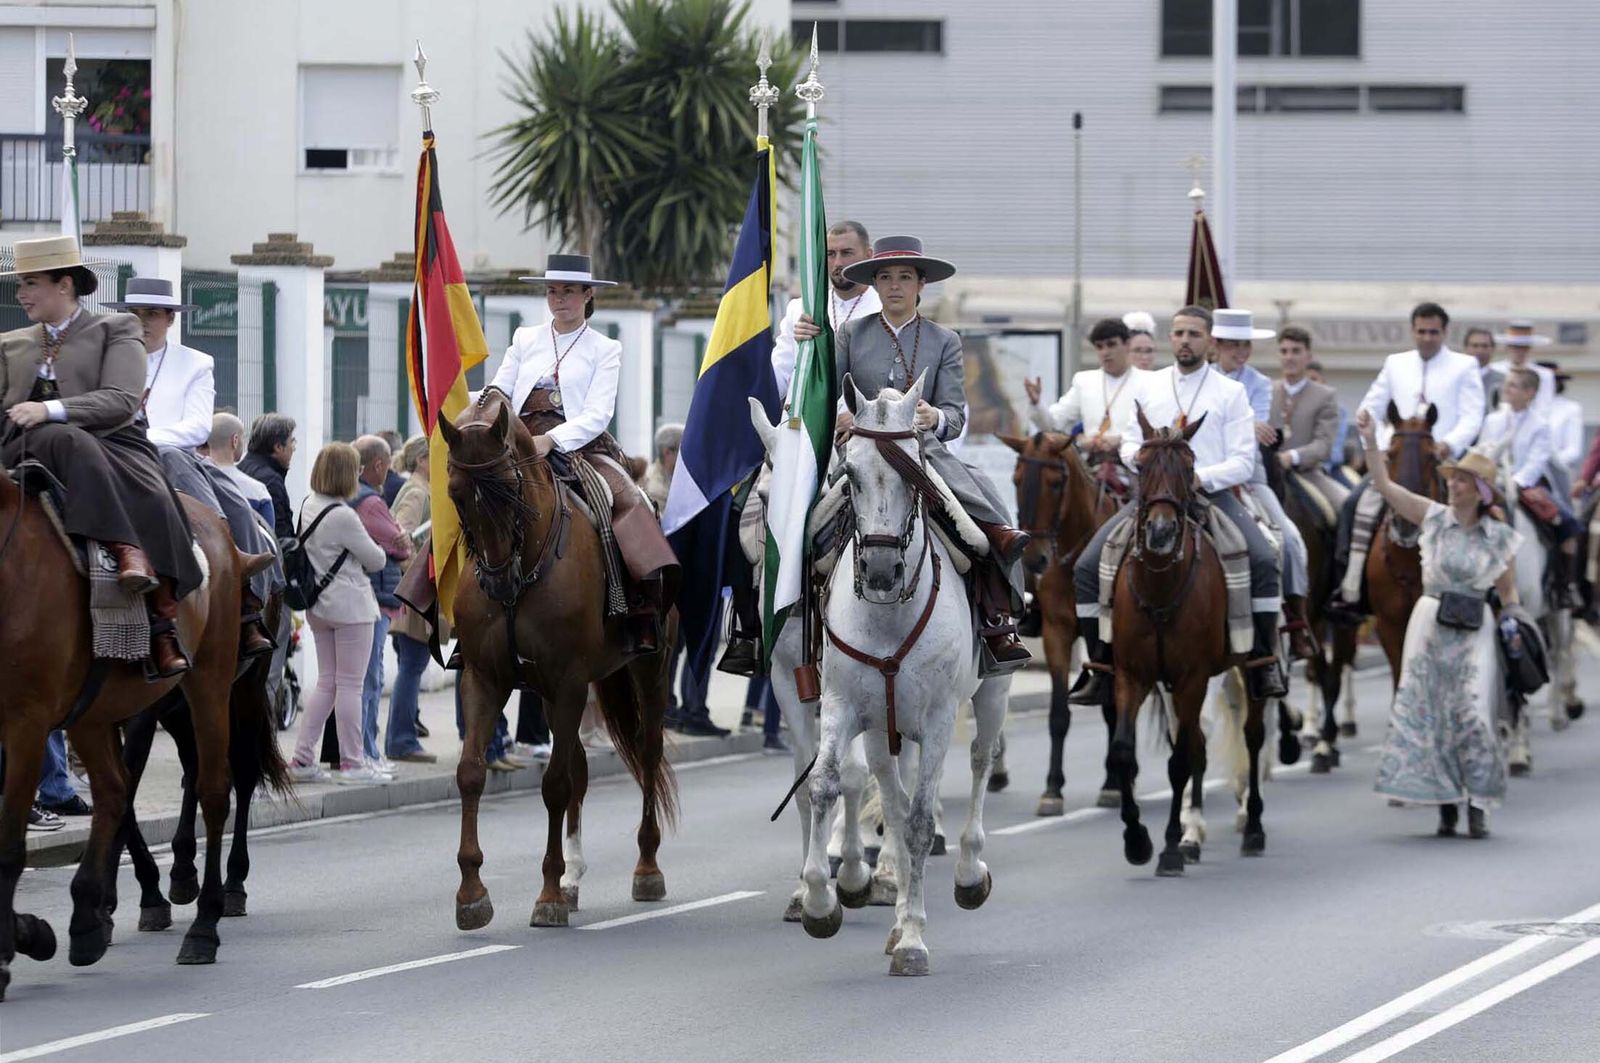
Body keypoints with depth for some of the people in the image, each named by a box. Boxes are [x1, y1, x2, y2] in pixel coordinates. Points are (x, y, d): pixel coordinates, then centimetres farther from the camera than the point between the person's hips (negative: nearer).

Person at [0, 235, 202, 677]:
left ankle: (163, 628, -29)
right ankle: (123, 549, -47)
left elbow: (121, 401, -5)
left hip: (112, 446, -2)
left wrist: (50, 410, -18)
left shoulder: (116, 330, 11)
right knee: (65, 439, -36)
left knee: (153, 502, -32)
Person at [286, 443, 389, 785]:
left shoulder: (308, 505, 4)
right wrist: (381, 552, 12)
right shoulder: (343, 516, -21)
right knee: (350, 685, 0)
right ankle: (351, 763, 5)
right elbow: (375, 560, -12)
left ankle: (302, 759, 11)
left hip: (319, 605, 8)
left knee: (326, 682, 15)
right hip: (350, 605, -8)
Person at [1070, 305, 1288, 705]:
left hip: (1210, 492, -3)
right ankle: (1101, 669, -5)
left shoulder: (1231, 392, 4)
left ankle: (1263, 664, -19)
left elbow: (1242, 461, -2)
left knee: (1263, 560, -28)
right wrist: (1137, 455, -9)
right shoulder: (1149, 386, 13)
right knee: (1087, 566, -13)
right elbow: (1129, 441, 16)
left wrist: (1200, 477, -19)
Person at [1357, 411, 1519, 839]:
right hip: (1430, 621, 2)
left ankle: (1477, 805, -2)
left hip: (1473, 629, -2)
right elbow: (1384, 486, -3)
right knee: (1425, 711, 1)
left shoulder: (1498, 537, 0)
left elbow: (1508, 587, 10)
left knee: (1472, 714, -9)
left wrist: (1510, 618, -9)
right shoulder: (1435, 517, 2)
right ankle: (1446, 804, 10)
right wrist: (1370, 441, -11)